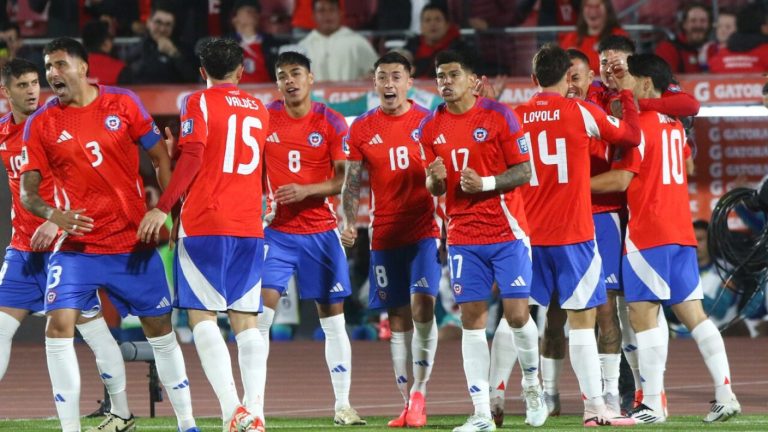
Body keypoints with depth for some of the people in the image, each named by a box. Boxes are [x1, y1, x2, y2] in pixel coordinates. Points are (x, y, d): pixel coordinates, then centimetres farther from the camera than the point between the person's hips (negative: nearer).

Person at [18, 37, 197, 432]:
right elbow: (28, 191, -2)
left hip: (135, 242, 0)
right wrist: (53, 215, -22)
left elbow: (160, 157, 5)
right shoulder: (40, 124, -2)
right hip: (77, 246, 0)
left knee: (160, 329, 7)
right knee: (58, 325, -17)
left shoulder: (123, 104, -2)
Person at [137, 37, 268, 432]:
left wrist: (162, 208, -13)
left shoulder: (199, 102, -2)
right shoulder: (259, 110, 15)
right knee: (245, 318, 7)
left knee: (202, 315, -3)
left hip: (205, 224, -5)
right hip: (249, 227, 5)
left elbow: (192, 159, -13)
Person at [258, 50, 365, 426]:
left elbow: (346, 178, -7)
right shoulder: (265, 118, 1)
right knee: (260, 313, -11)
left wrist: (306, 190, -19)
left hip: (321, 231, 0)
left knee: (333, 317, 4)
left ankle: (342, 405, 12)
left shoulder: (331, 122, -3)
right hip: (276, 230, 0)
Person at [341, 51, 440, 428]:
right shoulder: (362, 129, 6)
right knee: (398, 319, 5)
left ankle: (419, 393, -10)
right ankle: (409, 404, 10)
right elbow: (352, 182, 6)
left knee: (422, 305, -17)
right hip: (385, 235, 2)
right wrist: (349, 222, -8)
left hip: (425, 230, -2)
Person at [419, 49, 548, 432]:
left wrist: (486, 183, -21)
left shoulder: (498, 116, -5)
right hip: (463, 238, 3)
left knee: (517, 313, -6)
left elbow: (523, 172, -6)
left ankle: (532, 385, 21)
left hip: (507, 232, -3)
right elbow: (435, 188, 13)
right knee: (471, 319, -1)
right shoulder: (432, 128, 7)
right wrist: (435, 180, -10)